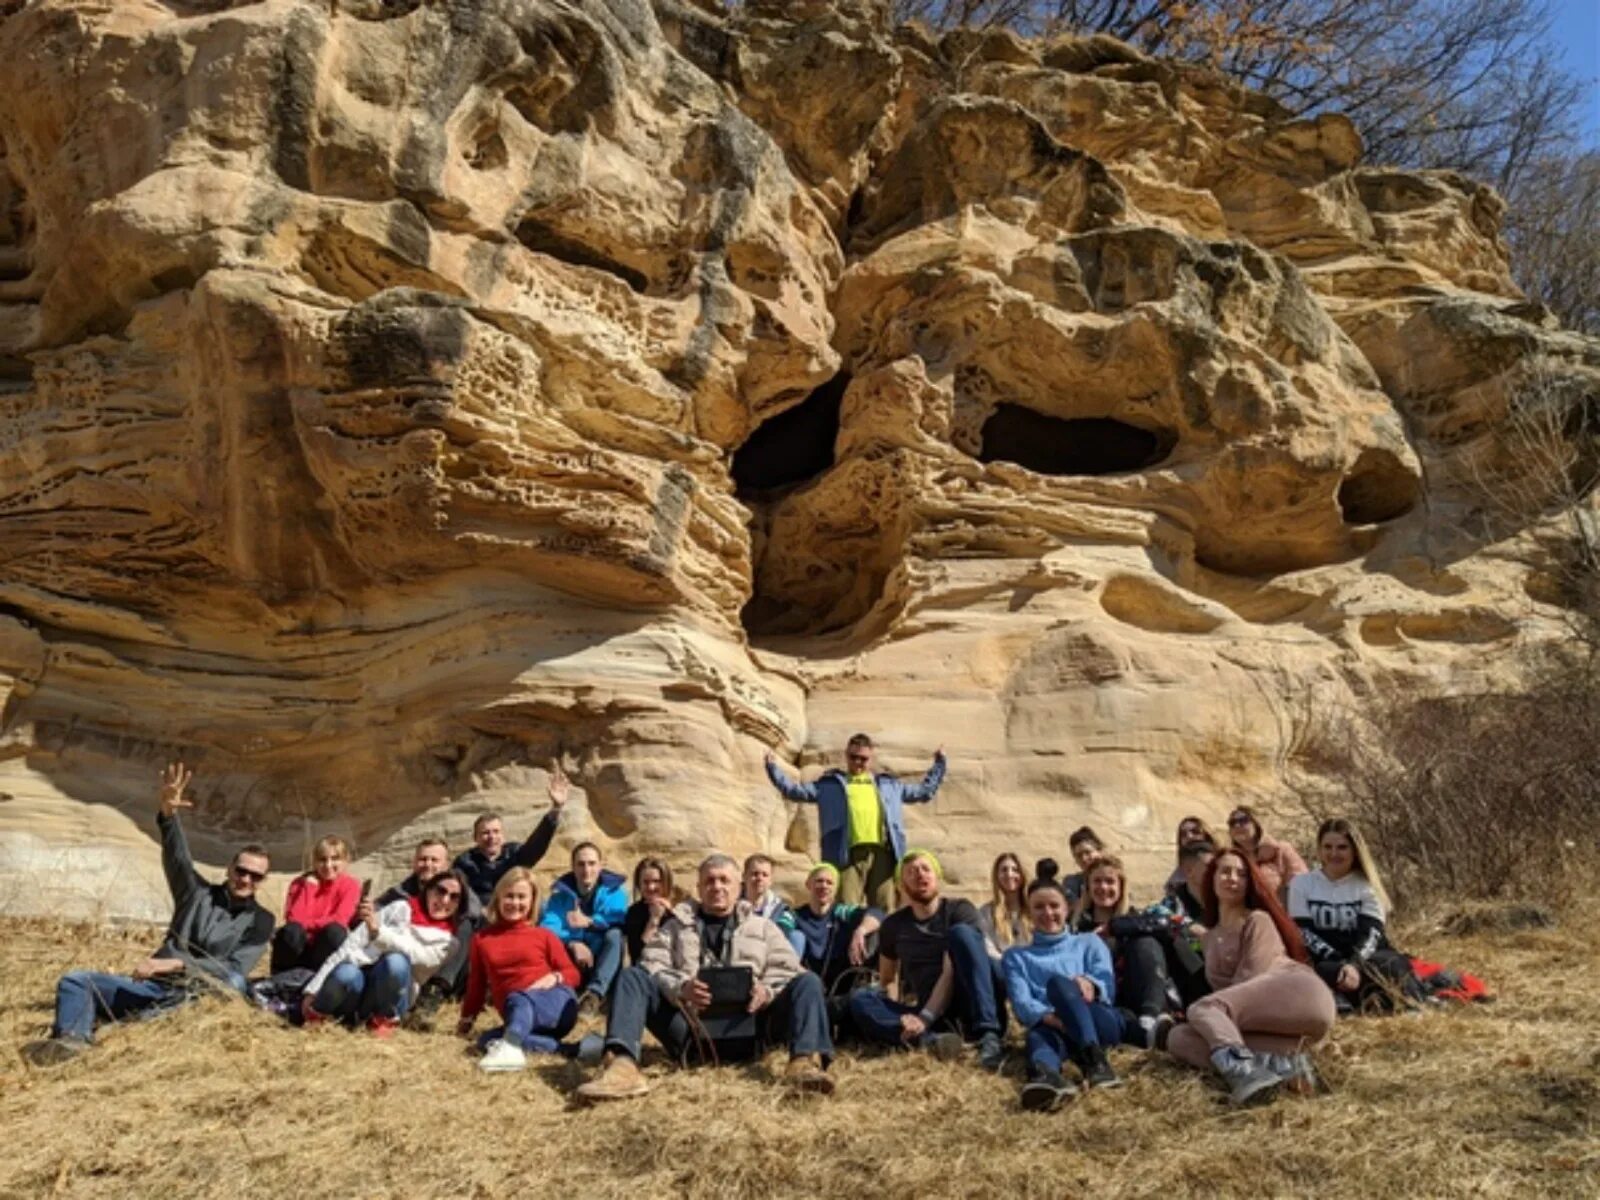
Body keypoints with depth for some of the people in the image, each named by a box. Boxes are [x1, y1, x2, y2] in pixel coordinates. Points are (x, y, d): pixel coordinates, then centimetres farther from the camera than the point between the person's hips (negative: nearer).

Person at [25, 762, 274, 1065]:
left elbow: (234, 969, -5)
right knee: (75, 982, -11)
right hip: (151, 986, 4)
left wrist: (177, 964, -19)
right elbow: (177, 858, -2)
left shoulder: (260, 920, 9)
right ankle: (71, 1040, -39)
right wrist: (167, 813, -21)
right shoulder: (199, 893, 16)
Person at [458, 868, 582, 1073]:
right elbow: (477, 983, 23)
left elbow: (572, 973, 9)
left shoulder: (544, 936, 12)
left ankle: (510, 1048, -66)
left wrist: (554, 977, -11)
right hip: (521, 1018, 3)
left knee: (520, 1000, -36)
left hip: (557, 1001, -3)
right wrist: (467, 1019, 19)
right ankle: (561, 1047, -38)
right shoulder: (482, 939, 17)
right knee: (487, 1040, -28)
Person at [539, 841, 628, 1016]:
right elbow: (547, 926, -17)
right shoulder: (561, 891, 1)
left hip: (603, 962, -1)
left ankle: (595, 993, -45)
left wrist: (590, 922, -38)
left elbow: (622, 919, -23)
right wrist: (573, 944, -35)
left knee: (615, 934, -31)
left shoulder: (613, 888, -2)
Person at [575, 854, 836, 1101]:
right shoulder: (676, 925, 22)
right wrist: (680, 988, -16)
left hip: (746, 1026, 0)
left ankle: (805, 1061, -47)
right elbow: (653, 967, 7)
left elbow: (787, 972, 12)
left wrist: (767, 992, -12)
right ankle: (623, 1065, -42)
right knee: (633, 976, -18)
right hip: (690, 1025, 0)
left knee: (807, 982, -19)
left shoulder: (763, 927, 24)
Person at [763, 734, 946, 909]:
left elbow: (924, 791, 32)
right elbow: (795, 791, 15)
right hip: (849, 854, -2)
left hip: (882, 852, 2)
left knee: (884, 910, -1)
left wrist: (939, 764, 30)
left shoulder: (889, 784, 26)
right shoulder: (829, 784, 19)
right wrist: (773, 768, 7)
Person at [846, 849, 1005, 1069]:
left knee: (961, 933, -24)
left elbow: (951, 973, -12)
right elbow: (889, 980, 19)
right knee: (860, 1001, -17)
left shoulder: (960, 910, 0)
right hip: (934, 1017, 3)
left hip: (971, 1010, -3)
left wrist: (925, 1018, -22)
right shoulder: (894, 925, 13)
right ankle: (930, 1039, -41)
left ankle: (987, 1036, -36)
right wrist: (899, 1017, -2)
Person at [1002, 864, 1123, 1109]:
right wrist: (1049, 1017, -20)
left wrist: (1089, 984, -19)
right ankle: (1045, 1074, -73)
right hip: (1051, 1026, 0)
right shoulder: (1016, 956, 24)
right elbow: (1021, 1003, 4)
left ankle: (1093, 1060, -51)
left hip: (1102, 1022, 0)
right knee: (1038, 1034, -38)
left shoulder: (1089, 943, 25)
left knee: (1058, 981, -31)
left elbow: (1109, 986, 7)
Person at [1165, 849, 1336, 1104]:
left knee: (1202, 1009, -25)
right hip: (1261, 1018, 6)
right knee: (1179, 1038, -17)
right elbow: (1219, 984, 13)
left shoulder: (1258, 920, 7)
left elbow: (1250, 978, -5)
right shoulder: (1211, 935, 26)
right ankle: (1281, 1062, -36)